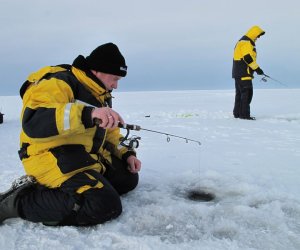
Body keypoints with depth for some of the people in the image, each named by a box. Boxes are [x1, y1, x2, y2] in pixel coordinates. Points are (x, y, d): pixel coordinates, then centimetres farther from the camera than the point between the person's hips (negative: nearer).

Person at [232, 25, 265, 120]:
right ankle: (244, 114, -12)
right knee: (247, 92, -11)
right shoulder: (246, 42, -11)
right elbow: (248, 58, -21)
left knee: (240, 93, 13)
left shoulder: (242, 42, 22)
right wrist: (257, 68, -17)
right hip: (243, 73, -11)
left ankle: (237, 113, 17)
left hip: (239, 72, 11)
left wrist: (255, 68, 18)